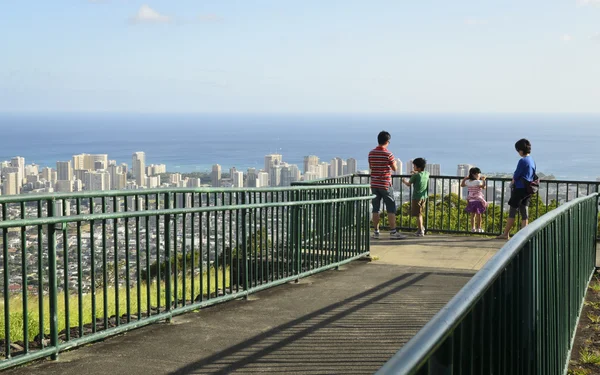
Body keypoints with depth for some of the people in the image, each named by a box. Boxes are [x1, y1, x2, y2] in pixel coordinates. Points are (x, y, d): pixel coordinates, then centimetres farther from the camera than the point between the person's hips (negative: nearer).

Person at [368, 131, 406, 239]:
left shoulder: (371, 153, 4)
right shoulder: (388, 154, -12)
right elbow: (395, 168, -2)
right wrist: (393, 161, 17)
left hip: (374, 184, 5)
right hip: (385, 185, -5)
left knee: (375, 209, 7)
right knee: (391, 209, 2)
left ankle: (376, 232, 8)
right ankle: (393, 232, 0)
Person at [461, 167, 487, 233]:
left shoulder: (467, 181, 2)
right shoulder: (478, 182, -17)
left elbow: (462, 185, 18)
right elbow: (484, 187, -22)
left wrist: (465, 178, 27)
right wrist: (483, 180, -12)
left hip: (471, 200, 5)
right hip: (478, 200, -5)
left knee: (472, 215, 11)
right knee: (478, 215, 4)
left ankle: (473, 228, 11)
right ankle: (478, 228, 7)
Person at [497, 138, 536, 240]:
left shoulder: (522, 161, -15)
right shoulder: (532, 161, 12)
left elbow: (516, 175, -12)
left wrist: (512, 182, 10)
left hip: (520, 189, -8)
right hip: (528, 190, 8)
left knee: (512, 211, 0)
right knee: (524, 212, 7)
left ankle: (506, 234, 6)